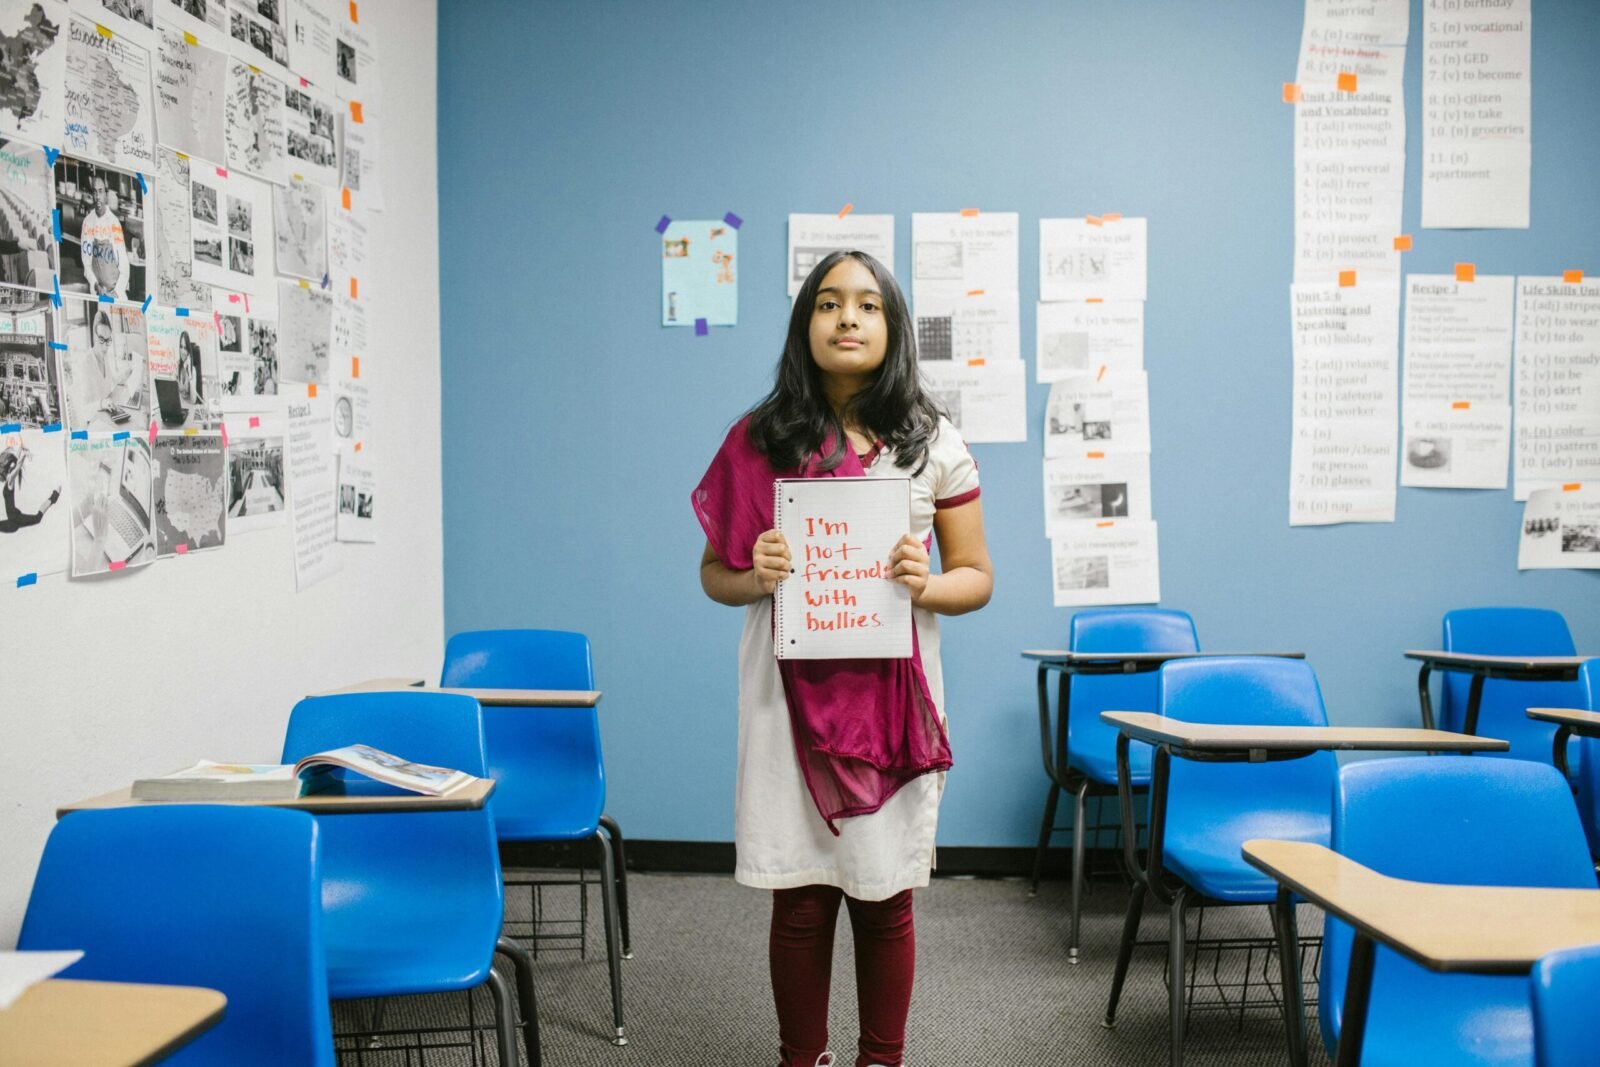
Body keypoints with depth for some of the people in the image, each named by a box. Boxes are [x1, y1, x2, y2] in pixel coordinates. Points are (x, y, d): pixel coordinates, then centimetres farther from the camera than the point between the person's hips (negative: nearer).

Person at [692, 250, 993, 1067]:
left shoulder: (933, 444, 2)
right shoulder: (759, 440, 2)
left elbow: (977, 577, 6)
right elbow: (713, 573, 8)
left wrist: (927, 586, -15)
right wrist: (753, 579, -14)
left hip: (892, 701, 0)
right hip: (791, 699, 0)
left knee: (884, 898, 9)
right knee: (800, 901, 6)